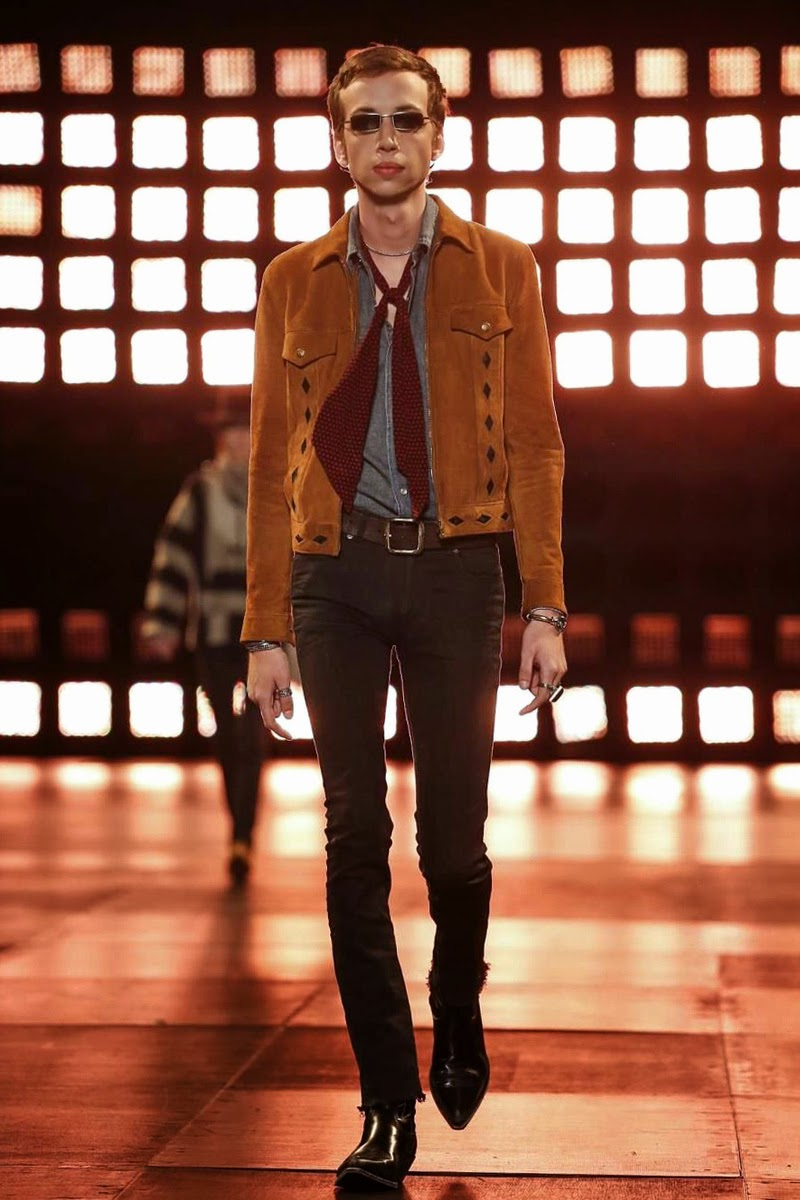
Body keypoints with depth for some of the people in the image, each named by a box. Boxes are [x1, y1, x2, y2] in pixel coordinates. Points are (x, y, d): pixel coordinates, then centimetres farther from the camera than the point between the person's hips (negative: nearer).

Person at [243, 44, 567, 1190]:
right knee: (355, 840, 0)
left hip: (455, 571, -1)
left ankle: (459, 1021, 35)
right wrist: (266, 629, 3)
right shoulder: (293, 281, 8)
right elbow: (270, 461, 8)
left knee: (455, 837, 6)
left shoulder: (500, 269, 5)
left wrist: (545, 608, -4)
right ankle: (389, 1106, 8)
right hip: (335, 575, 1)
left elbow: (535, 445, 3)